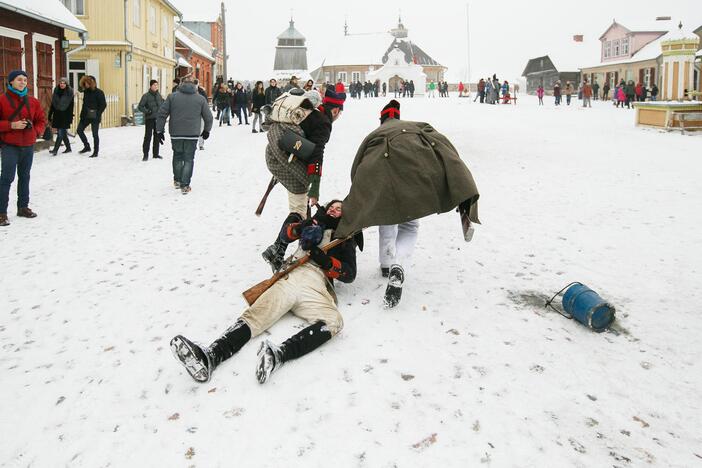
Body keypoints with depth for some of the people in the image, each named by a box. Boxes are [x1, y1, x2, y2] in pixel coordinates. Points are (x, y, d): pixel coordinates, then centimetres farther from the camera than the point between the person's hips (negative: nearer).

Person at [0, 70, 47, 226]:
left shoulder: (32, 101, 8)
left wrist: (36, 130, -2)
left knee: (24, 177, 13)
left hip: (28, 145, 5)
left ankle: (23, 207, 25)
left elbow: (42, 120, 15)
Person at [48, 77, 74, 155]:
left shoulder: (69, 93, -4)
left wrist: (70, 118, -10)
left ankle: (55, 150, -14)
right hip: (57, 115, 5)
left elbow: (71, 106, -6)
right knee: (63, 133, 10)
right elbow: (52, 104, 12)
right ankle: (68, 148, 23)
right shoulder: (56, 92, 8)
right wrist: (50, 115, 10)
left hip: (65, 116, -5)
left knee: (60, 133, -10)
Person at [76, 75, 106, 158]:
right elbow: (84, 103, 16)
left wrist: (97, 114, -16)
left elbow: (104, 105, -12)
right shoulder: (85, 91, 8)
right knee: (79, 130, 7)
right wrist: (82, 113, 7)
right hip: (86, 116, 7)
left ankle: (96, 152, 9)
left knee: (95, 134, 0)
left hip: (94, 117, -7)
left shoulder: (98, 92, -12)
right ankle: (87, 146, 21)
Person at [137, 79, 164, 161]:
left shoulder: (159, 95, 9)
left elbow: (162, 104, 23)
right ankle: (145, 155, -2)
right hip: (149, 119, -5)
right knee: (148, 136, -7)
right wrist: (147, 111, -20)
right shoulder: (146, 96, -7)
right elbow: (140, 106, -6)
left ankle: (156, 154, 20)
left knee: (157, 137, 10)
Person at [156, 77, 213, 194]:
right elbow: (208, 117, 9)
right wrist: (206, 131, 24)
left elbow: (162, 114, 1)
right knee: (188, 159, 5)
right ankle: (185, 186, 1)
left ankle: (177, 181, 26)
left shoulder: (172, 97, 4)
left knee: (177, 156, 19)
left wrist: (160, 130, 7)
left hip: (176, 134, 1)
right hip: (192, 135, -1)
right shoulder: (201, 99, 4)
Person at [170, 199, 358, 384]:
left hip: (315, 284, -2)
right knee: (254, 315, -22)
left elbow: (349, 274, 13)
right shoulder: (314, 225, 37)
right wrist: (301, 228, 3)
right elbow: (285, 233, 24)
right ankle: (211, 356, -44)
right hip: (290, 277, 2)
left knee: (333, 321, -35)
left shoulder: (345, 239, 27)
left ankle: (279, 354, -52)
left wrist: (327, 261, -4)